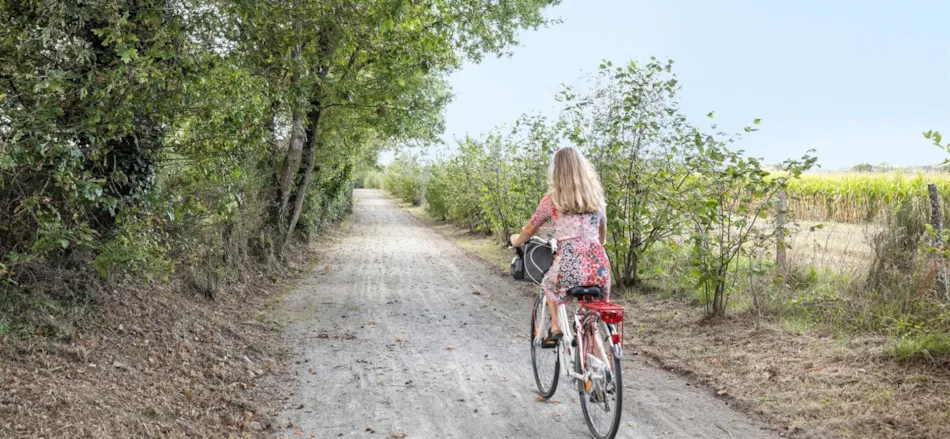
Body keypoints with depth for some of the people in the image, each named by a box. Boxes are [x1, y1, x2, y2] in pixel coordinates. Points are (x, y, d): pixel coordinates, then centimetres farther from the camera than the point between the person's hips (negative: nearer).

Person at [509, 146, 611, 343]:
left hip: (569, 264, -2)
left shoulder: (553, 199, 3)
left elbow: (529, 230, 14)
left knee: (549, 284, 30)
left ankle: (555, 328, 19)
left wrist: (516, 240, 35)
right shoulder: (596, 196, 13)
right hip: (599, 264, 2)